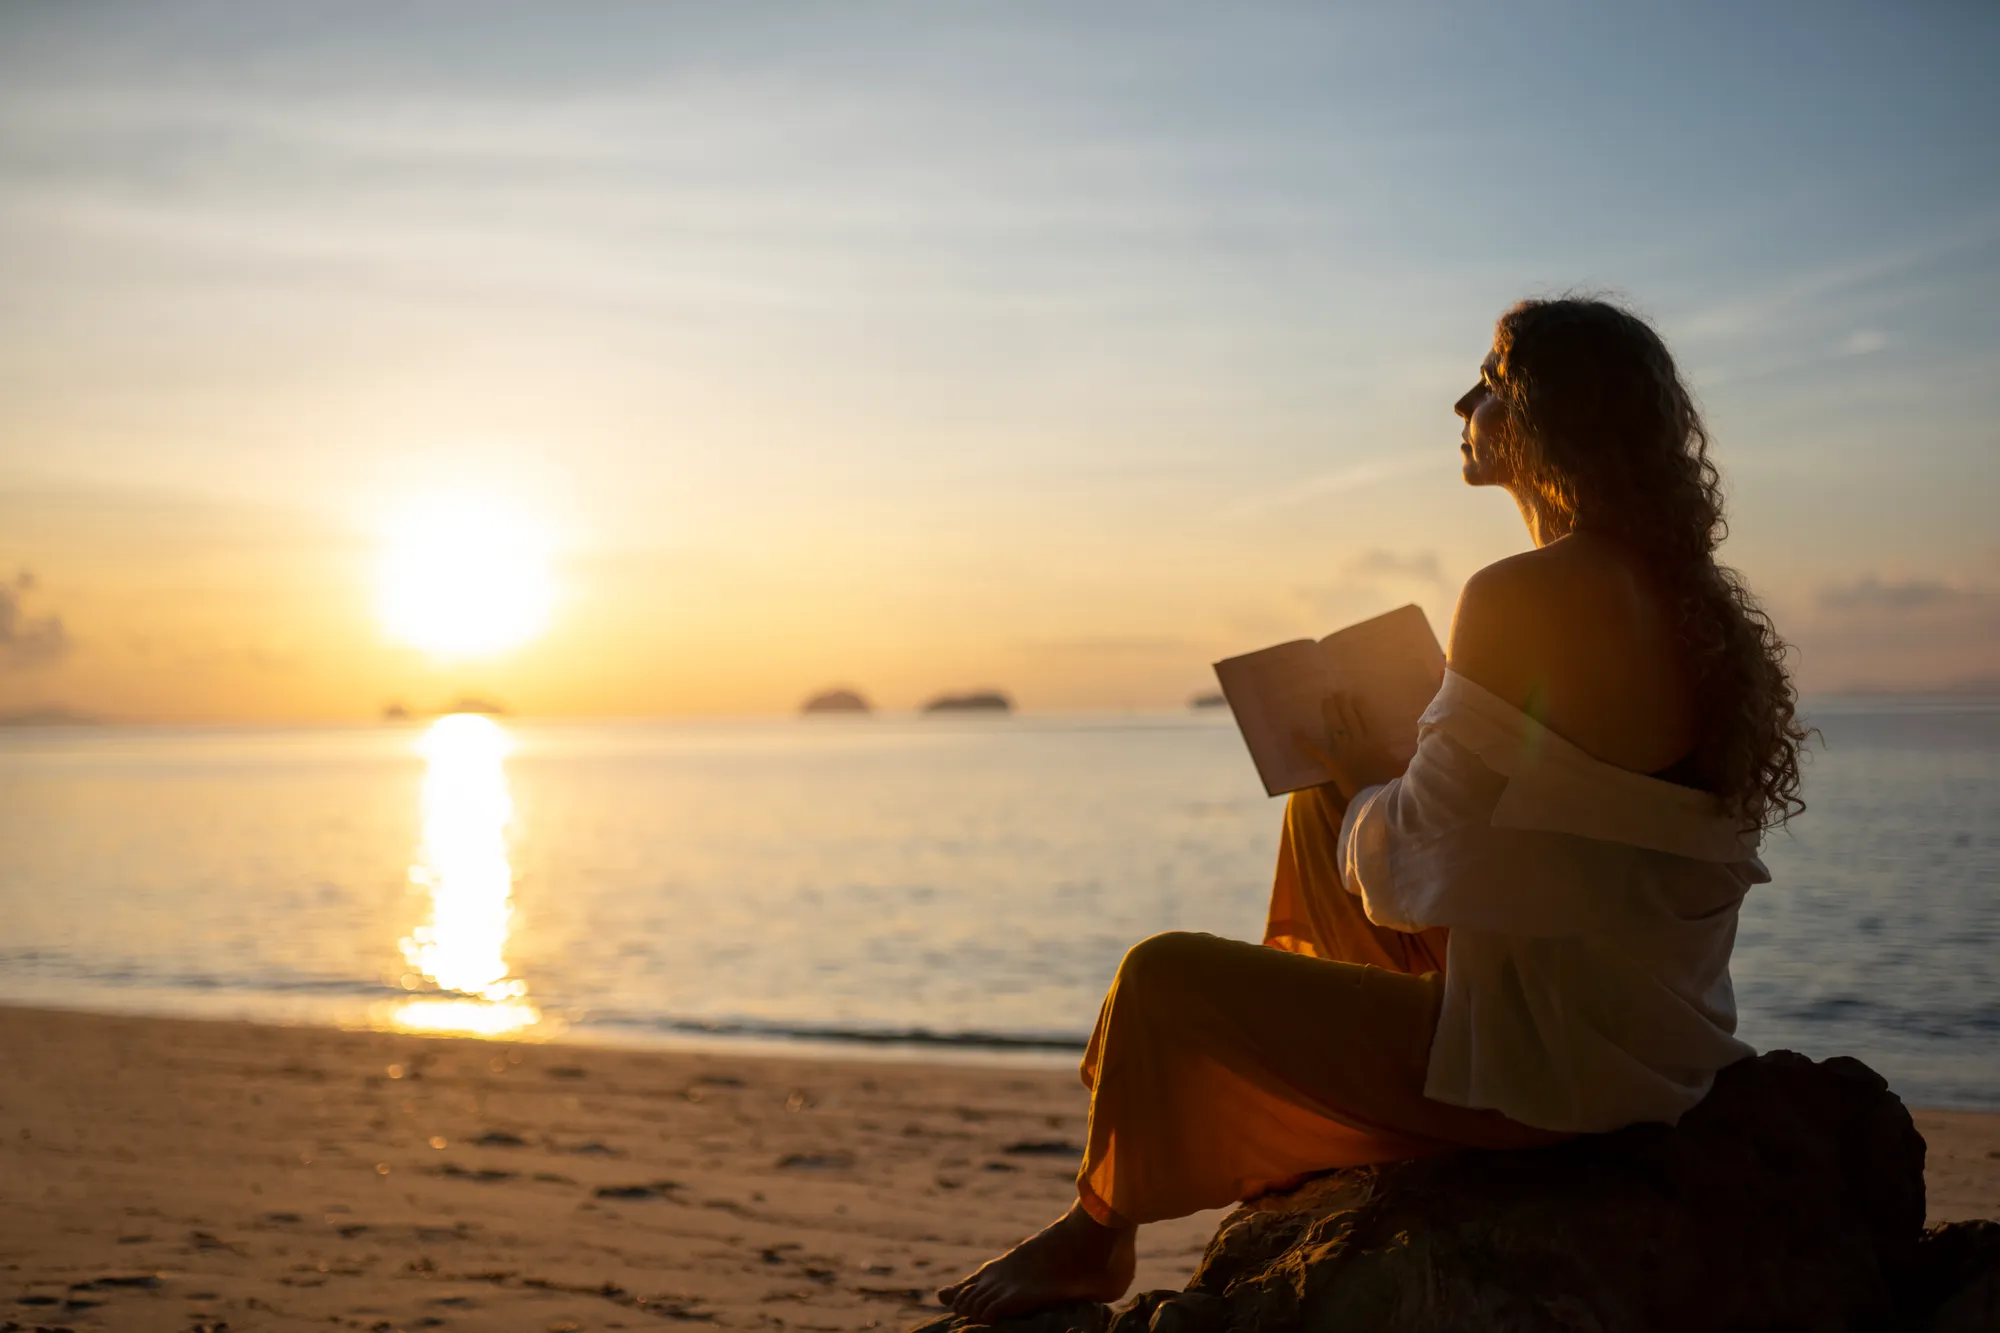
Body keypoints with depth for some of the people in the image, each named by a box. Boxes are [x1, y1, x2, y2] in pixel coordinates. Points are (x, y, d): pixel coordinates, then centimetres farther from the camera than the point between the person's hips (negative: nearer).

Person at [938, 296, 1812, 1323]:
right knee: (1315, 809, 25)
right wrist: (1398, 767, 13)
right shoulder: (1687, 597, 5)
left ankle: (1095, 1238, 30)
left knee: (1161, 977, 2)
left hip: (1538, 1069, -9)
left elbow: (1407, 877, -20)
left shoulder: (1524, 599, -24)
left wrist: (1366, 780, 0)